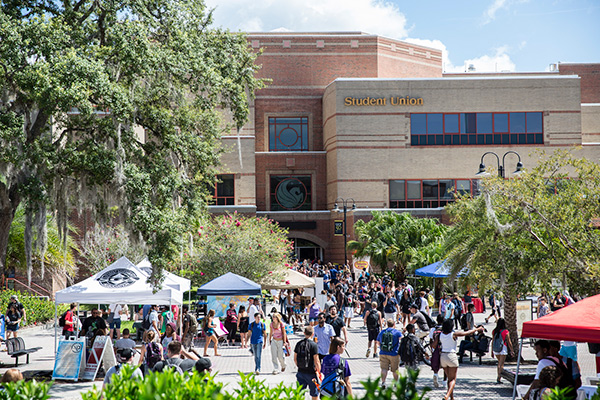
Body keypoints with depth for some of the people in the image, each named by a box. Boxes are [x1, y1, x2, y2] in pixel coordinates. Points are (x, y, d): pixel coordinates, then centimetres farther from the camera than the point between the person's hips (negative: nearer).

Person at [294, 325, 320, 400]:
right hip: (311, 373, -5)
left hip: (300, 372, 5)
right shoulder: (313, 345, -15)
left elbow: (295, 359, 8)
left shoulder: (299, 344, 1)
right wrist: (319, 370, -2)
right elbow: (316, 361, -16)